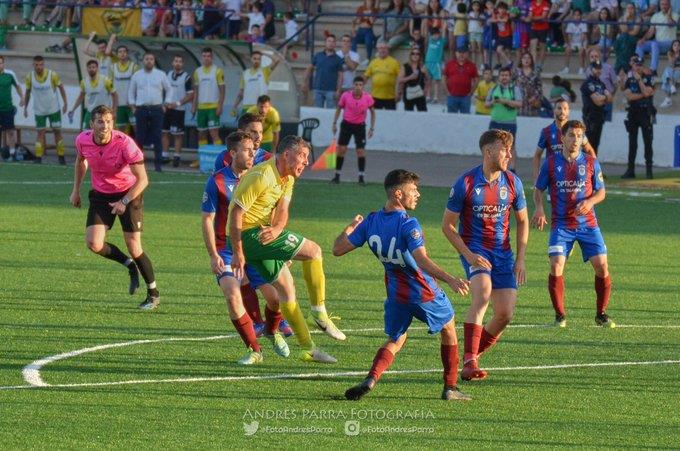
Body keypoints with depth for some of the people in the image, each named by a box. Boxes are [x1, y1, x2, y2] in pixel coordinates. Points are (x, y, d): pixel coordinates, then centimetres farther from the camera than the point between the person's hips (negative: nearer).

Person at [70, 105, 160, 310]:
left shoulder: (124, 143, -27)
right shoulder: (83, 140, -13)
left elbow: (142, 179, -24)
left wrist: (124, 202, -32)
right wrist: (76, 190, 13)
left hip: (129, 193, -4)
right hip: (100, 194, 4)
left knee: (133, 247, -7)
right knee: (93, 243, -14)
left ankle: (153, 294, 13)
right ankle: (130, 266, 14)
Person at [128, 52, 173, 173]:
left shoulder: (161, 75, 7)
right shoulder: (136, 75, 9)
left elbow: (169, 89, 13)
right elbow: (131, 92, 15)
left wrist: (165, 104, 5)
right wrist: (132, 106, 5)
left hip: (156, 109, -1)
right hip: (141, 109, 1)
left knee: (157, 137, -5)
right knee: (140, 137, -1)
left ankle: (158, 163, -3)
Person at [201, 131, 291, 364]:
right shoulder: (217, 181, -7)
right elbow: (207, 220, -5)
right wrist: (213, 255, -13)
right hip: (227, 250, -3)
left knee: (275, 296, -9)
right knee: (233, 296, -23)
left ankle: (272, 331, 28)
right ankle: (254, 350, -7)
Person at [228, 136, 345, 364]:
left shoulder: (287, 179, 10)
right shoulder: (261, 177, -20)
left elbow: (282, 210, 1)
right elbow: (236, 213, -21)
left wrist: (277, 229, -23)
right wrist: (237, 253, -22)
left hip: (265, 234, 9)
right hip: (249, 234, -9)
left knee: (286, 287, 11)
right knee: (313, 250, -11)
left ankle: (308, 349, 15)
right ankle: (319, 312, -3)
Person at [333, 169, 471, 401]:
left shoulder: (370, 222, -1)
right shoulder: (408, 224, -21)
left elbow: (338, 249, 3)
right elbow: (422, 260, -33)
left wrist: (351, 227, 21)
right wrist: (450, 280, -39)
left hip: (396, 295, 5)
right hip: (425, 292, -5)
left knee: (395, 341, 18)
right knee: (448, 330, 20)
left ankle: (371, 379, -11)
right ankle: (450, 388, 22)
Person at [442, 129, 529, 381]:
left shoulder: (512, 183, 0)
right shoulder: (465, 183, -11)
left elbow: (522, 221, 13)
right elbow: (448, 225, -4)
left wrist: (520, 259, 4)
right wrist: (468, 255, -15)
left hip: (502, 252, 5)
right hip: (474, 249, -5)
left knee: (505, 314, -4)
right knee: (483, 293, -30)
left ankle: (474, 355, 19)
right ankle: (469, 363, -32)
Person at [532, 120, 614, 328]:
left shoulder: (591, 162, 3)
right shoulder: (551, 162, 2)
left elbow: (601, 192, 8)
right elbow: (538, 189, 10)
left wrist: (589, 202, -13)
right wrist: (539, 209, -9)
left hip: (587, 223, 1)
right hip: (561, 224, -1)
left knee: (602, 266, -7)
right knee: (556, 267, -16)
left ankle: (601, 314, 9)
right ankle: (560, 315, -2)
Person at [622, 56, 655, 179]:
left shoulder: (649, 79, 1)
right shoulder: (629, 81, 8)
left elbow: (646, 93, -15)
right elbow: (629, 96, -7)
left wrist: (639, 79, -11)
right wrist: (643, 94, -12)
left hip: (646, 113, -3)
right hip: (633, 113, 3)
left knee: (648, 142, -5)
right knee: (632, 143, 6)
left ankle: (649, 170, -3)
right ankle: (630, 170, 9)